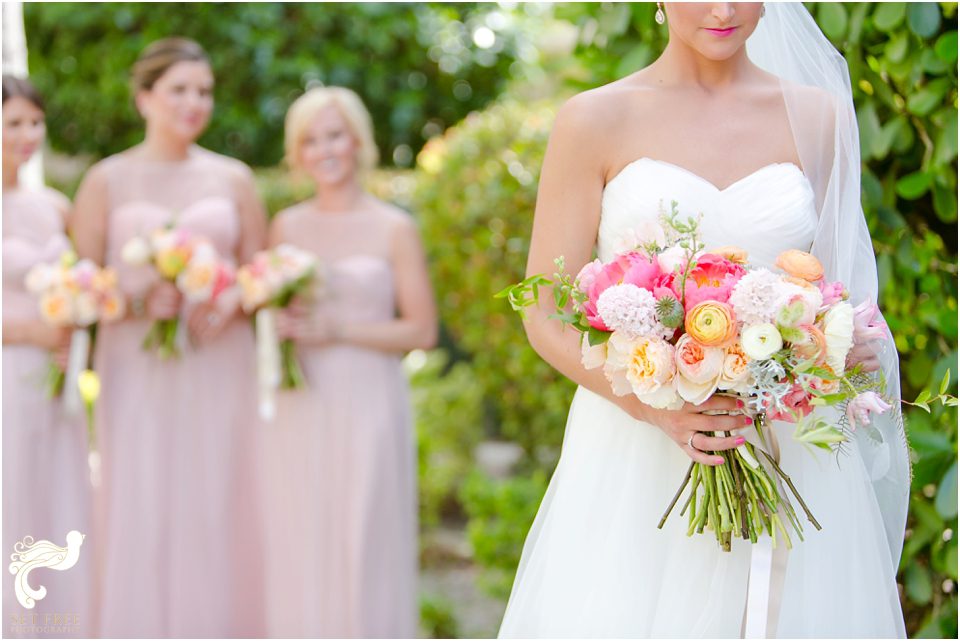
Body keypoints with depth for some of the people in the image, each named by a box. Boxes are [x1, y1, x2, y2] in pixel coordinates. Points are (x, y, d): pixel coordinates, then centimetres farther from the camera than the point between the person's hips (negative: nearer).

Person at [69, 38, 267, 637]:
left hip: (219, 369, 1)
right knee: (141, 512, -2)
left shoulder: (234, 179, 10)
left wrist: (231, 305, -11)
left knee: (218, 510, 0)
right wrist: (138, 299, -15)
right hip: (137, 371, -1)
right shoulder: (106, 180, 6)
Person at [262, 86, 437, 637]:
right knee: (301, 549, 5)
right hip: (301, 410, 3)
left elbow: (422, 331, -4)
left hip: (367, 406, -3)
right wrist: (280, 324, -4)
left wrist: (338, 329, -12)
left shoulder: (394, 229, -1)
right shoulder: (286, 227, 9)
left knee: (364, 547, 0)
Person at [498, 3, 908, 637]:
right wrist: (654, 405, -18)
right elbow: (546, 315, -2)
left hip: (788, 458, 2)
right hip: (634, 464, -2)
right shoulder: (596, 121, 0)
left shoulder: (819, 116, 7)